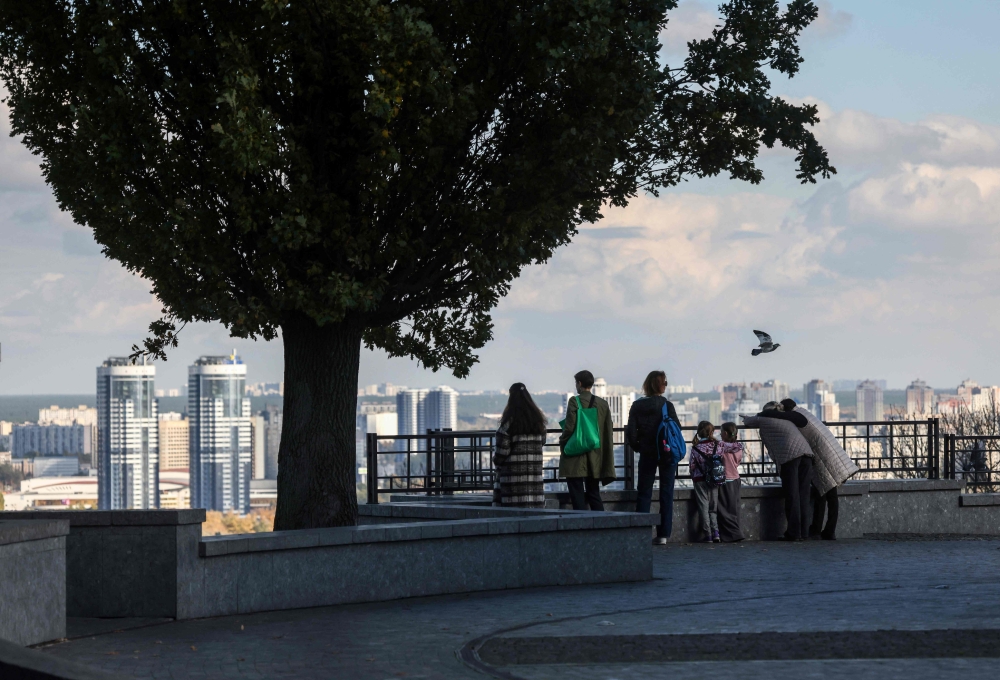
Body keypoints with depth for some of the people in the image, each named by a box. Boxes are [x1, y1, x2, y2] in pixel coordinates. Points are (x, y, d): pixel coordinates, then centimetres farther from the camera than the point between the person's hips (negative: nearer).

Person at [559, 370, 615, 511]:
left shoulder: (574, 402, -10)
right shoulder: (602, 404, 7)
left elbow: (569, 427, -16)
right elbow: (609, 432, 8)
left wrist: (562, 443, 2)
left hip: (575, 459, -6)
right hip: (595, 459, 6)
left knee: (577, 496, -3)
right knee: (594, 494, 13)